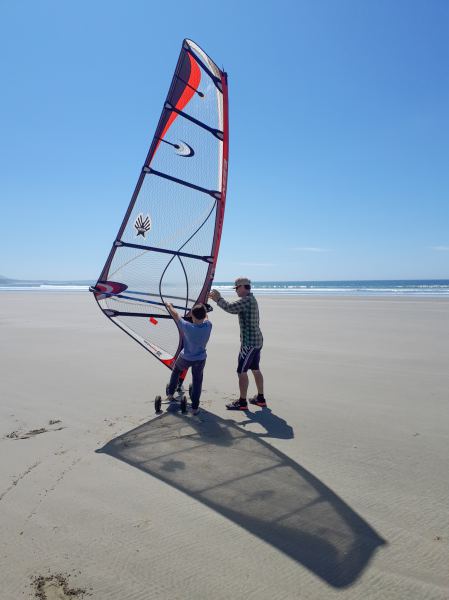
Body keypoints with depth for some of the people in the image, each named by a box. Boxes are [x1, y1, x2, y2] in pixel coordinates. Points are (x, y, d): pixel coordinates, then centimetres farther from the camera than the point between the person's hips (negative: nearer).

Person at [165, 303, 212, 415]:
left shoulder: (187, 327, -29)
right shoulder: (208, 326, -21)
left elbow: (175, 315, -12)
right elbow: (205, 317, 4)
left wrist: (169, 306, 7)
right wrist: (202, 309, 25)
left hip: (185, 358, -1)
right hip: (200, 359, 2)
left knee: (175, 371, 28)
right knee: (197, 381, 15)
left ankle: (170, 394, 37)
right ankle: (195, 407, 17)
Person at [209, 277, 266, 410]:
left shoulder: (246, 300, -18)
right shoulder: (251, 299, 14)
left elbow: (230, 308, -27)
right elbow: (234, 308, 20)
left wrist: (218, 298, -11)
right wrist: (218, 299, 14)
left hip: (249, 342, -10)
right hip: (257, 340, 10)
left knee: (242, 371, -3)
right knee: (255, 369, 17)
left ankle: (242, 402, 5)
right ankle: (260, 398, 27)